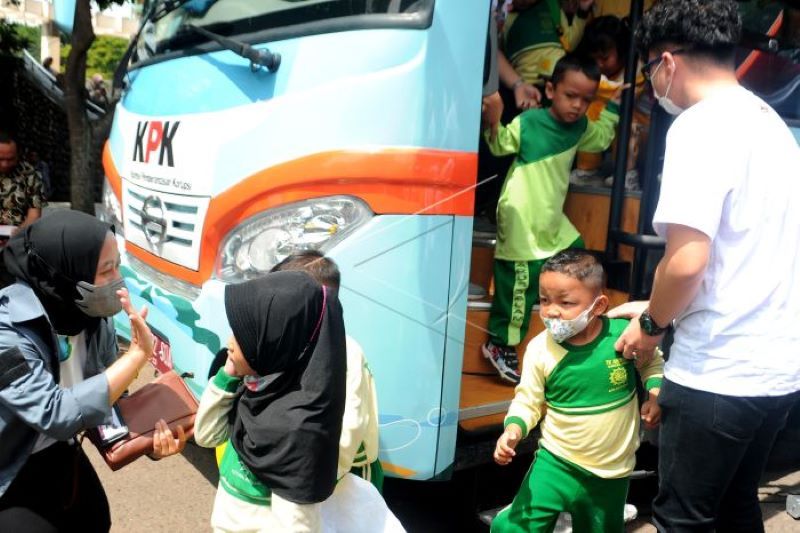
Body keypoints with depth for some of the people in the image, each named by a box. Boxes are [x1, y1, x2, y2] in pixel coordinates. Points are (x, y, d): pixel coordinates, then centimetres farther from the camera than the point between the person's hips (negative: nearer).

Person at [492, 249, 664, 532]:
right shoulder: (540, 348, -15)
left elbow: (653, 363, 8)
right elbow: (528, 401, -5)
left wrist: (655, 391, -9)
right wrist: (513, 429, -22)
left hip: (613, 470, 1)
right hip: (556, 463, -1)